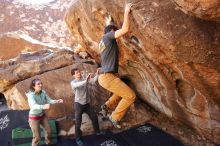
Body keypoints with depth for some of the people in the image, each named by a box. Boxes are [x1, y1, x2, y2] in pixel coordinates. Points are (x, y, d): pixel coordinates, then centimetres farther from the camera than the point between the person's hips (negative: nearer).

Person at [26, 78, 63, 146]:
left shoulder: (43, 92, -12)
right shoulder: (31, 95, -28)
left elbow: (49, 101, -6)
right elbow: (34, 106, -45)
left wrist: (57, 101, -25)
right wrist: (44, 106, -63)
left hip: (42, 115, 6)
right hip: (34, 117, -6)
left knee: (49, 131, 19)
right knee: (37, 137, 2)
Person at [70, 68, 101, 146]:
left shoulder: (85, 79, 0)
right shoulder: (73, 82, -12)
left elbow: (93, 81, -14)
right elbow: (77, 85, -36)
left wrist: (97, 74, -32)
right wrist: (86, 81, -52)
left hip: (87, 103, 4)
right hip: (78, 104, -4)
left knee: (94, 117, 14)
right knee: (78, 122, 2)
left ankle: (97, 131, 37)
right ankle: (78, 139, 19)